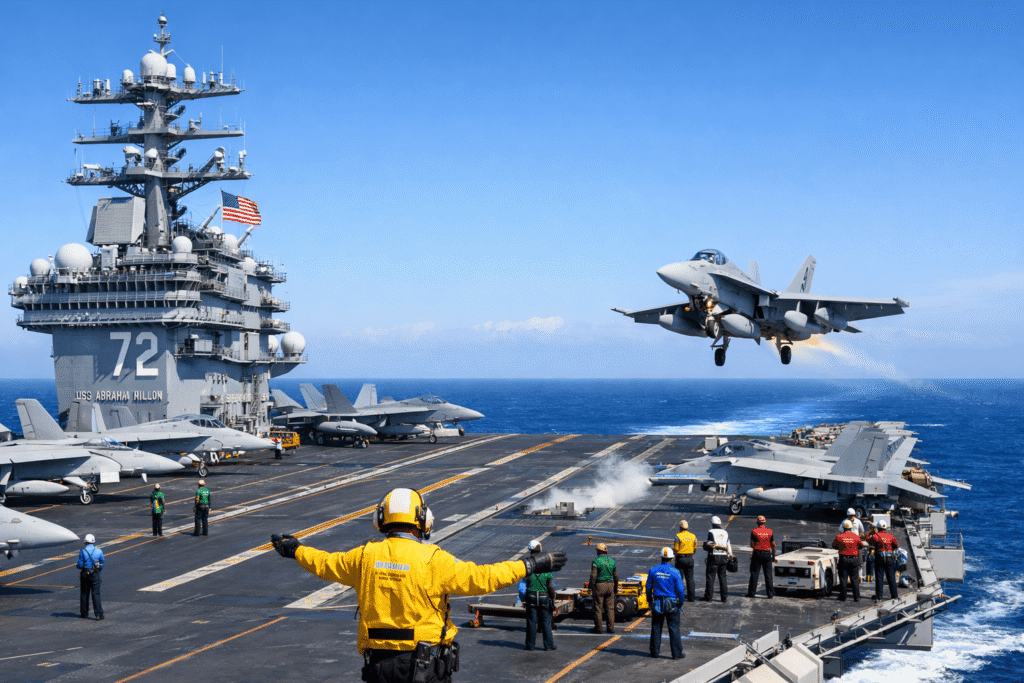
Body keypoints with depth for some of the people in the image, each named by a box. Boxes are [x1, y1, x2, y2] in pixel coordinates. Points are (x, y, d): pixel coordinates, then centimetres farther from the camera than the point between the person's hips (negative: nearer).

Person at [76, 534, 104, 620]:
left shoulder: (83, 551, -10)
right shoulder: (99, 551, -2)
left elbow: (80, 565, -9)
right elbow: (102, 564, 7)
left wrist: (77, 565, 13)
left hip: (85, 574, -1)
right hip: (95, 575, 1)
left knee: (84, 594, 12)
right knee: (96, 594, 0)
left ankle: (84, 613, 18)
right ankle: (99, 614, -9)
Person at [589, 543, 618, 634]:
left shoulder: (596, 561, -9)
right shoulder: (612, 561, 7)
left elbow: (593, 576, -13)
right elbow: (616, 576, 10)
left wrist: (592, 588, -6)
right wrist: (616, 589, 18)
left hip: (599, 585, -5)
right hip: (610, 585, 5)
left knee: (598, 608, 1)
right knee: (610, 608, 8)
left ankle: (598, 628, 4)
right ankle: (611, 628, 8)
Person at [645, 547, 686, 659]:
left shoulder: (653, 570, -2)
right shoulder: (675, 572, -11)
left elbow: (648, 587, 5)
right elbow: (680, 590, -8)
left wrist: (649, 601, 17)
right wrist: (681, 604, 5)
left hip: (657, 603, 3)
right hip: (672, 604, -3)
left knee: (656, 627, 13)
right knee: (674, 629, 4)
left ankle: (655, 651, 20)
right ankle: (677, 653, 7)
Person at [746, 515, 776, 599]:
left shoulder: (754, 531, -4)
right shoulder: (770, 531, 0)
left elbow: (752, 545, -3)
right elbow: (773, 545, 2)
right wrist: (774, 556, 10)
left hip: (757, 554, -1)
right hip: (767, 554, 1)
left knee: (754, 574, 6)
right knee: (768, 575, 4)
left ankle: (751, 592, 8)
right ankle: (770, 594, 2)